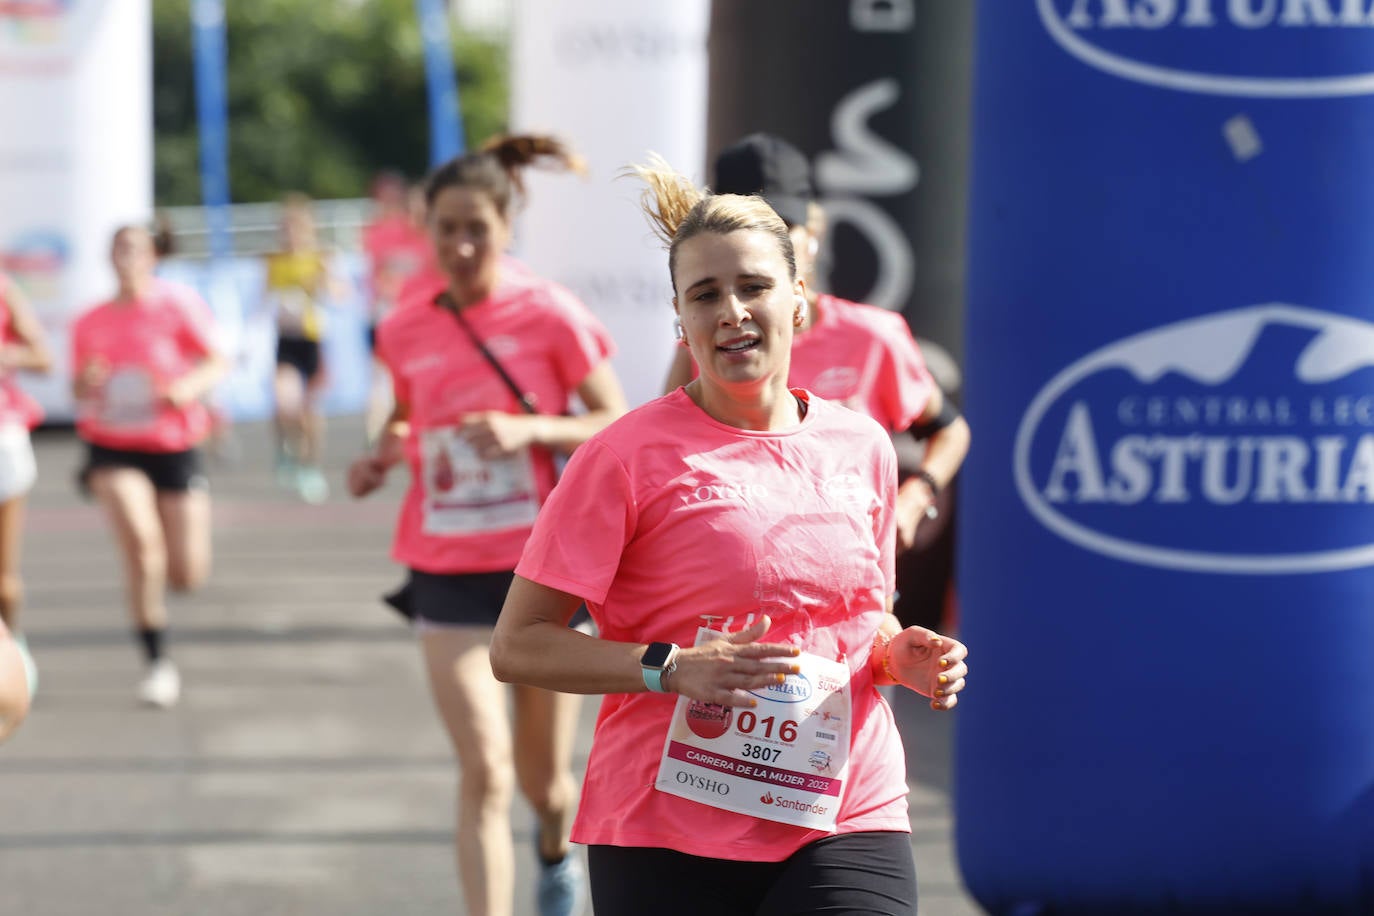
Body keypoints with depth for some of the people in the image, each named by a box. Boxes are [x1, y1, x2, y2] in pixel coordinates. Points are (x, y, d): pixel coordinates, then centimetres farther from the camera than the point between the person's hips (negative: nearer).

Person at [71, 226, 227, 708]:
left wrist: (188, 387, -20)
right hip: (114, 450, 1)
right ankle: (158, 663, -14)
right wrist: (86, 384, -9)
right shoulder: (89, 323, 5)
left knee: (187, 576, 0)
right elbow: (79, 391, 14)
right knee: (140, 541, -25)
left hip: (174, 448, 0)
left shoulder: (174, 309, -4)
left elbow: (216, 363, -1)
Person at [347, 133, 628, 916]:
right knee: (484, 771, -14)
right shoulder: (404, 332, 2)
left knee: (543, 777, 14)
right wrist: (386, 452, -2)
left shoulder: (551, 314, -8)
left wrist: (530, 430, -22)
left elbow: (619, 428, -6)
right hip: (449, 575, 1)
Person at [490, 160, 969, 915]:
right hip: (666, 836, -2)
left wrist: (900, 656, 2)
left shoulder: (862, 447, 9)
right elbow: (516, 646, -7)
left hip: (845, 822, 3)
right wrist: (671, 667, -19)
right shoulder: (628, 455, -5)